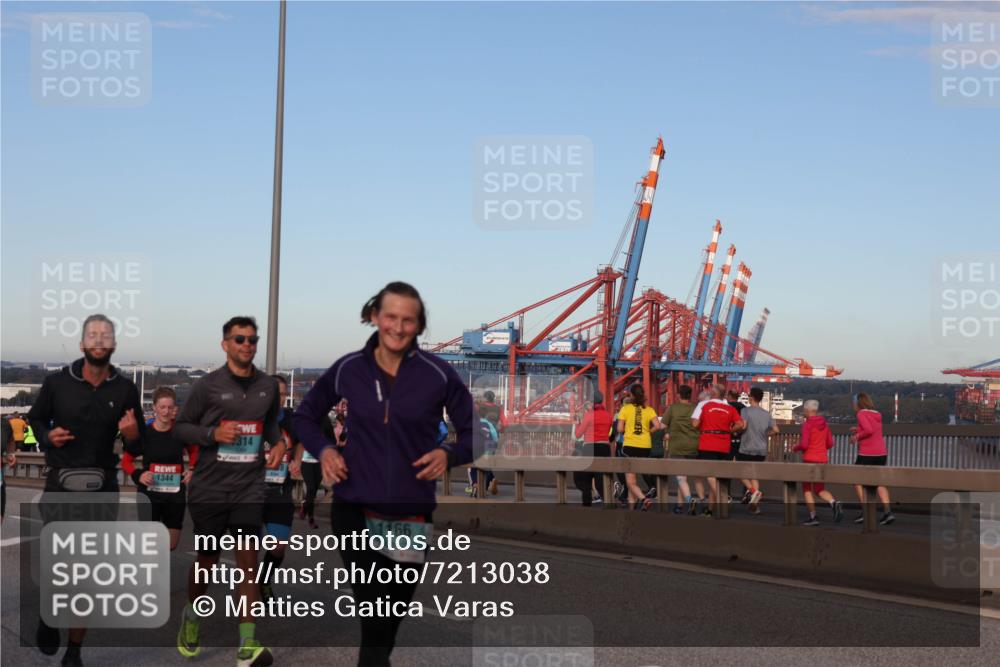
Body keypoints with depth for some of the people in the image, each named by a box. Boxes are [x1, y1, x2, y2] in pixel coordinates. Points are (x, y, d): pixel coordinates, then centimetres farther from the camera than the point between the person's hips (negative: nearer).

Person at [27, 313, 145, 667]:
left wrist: (132, 434, -13)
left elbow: (139, 441, 10)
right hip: (60, 485, -1)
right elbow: (35, 418, 12)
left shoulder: (125, 389, 0)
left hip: (102, 490, 1)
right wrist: (47, 436, -8)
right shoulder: (57, 382, -3)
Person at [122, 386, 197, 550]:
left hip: (175, 495, 2)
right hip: (149, 494, -2)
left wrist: (193, 469, -3)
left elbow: (194, 451, 15)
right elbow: (126, 461, -1)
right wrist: (137, 475, -19)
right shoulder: (144, 432, -9)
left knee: (171, 544, 11)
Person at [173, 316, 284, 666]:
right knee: (207, 559, 11)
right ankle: (191, 616, 40)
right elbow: (181, 427, 1)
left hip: (249, 488, 2)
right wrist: (213, 433, -17)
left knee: (248, 559, -9)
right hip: (210, 488, -1)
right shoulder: (207, 385, -5)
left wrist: (279, 443, 0)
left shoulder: (268, 386, 5)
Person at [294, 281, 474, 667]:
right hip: (354, 509, 0)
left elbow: (473, 433, 2)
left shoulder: (438, 374, -7)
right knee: (375, 612, -8)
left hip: (411, 515, 0)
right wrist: (323, 450, -4)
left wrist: (449, 454, -17)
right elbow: (305, 416, 15)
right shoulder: (348, 369, -1)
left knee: (393, 614, 15)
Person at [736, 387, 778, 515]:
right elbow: (775, 430, 8)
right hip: (761, 450, 5)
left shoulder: (746, 411, -8)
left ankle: (752, 490, -13)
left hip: (746, 449, -5)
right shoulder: (767, 414, 9)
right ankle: (755, 504, 4)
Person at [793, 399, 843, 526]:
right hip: (822, 459, 6)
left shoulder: (807, 424, -12)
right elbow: (830, 443, 11)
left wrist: (796, 448, 2)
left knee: (807, 489, 8)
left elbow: (804, 445, -18)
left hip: (810, 459, -6)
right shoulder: (823, 423, 8)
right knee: (820, 489, 12)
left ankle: (813, 517, 4)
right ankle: (834, 503, -16)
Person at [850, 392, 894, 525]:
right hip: (881, 453, 7)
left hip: (867, 454, -7)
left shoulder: (862, 414, -9)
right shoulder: (877, 415, 14)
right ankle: (887, 511, -3)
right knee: (879, 483, 11)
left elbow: (869, 430, -22)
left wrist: (857, 436, -8)